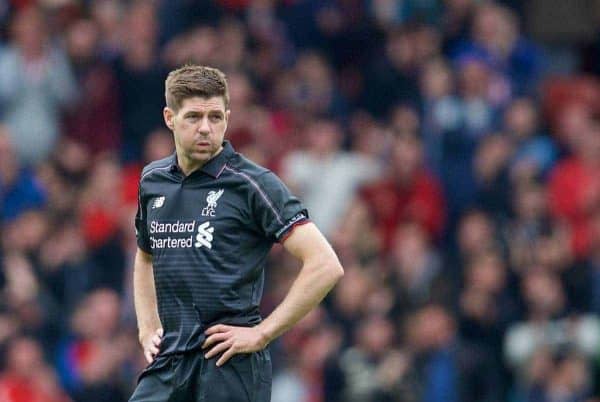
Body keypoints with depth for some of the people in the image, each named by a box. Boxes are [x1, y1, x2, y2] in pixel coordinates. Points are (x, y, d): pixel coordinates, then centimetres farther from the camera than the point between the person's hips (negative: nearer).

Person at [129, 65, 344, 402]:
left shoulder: (253, 184, -7)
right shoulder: (153, 181, 12)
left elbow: (326, 266, -13)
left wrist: (261, 333, -13)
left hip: (232, 365, -6)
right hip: (169, 361, 6)